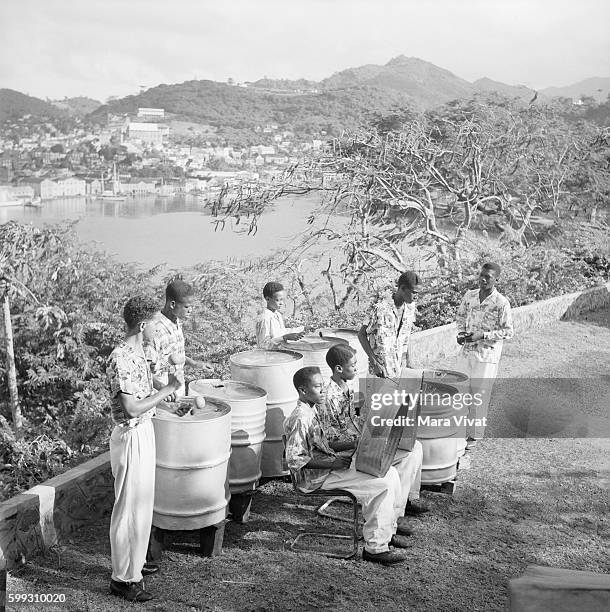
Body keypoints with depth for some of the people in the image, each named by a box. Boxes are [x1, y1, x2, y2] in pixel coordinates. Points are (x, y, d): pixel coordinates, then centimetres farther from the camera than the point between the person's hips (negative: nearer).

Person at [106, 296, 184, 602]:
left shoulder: (137, 351, 7)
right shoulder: (121, 359, -23)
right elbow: (131, 408, -26)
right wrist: (166, 390, -21)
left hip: (144, 432, 10)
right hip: (131, 438, -10)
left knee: (141, 504, 20)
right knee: (129, 509, -1)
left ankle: (134, 561, 36)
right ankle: (123, 578, 10)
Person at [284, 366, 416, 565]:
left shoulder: (313, 410, 11)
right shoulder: (300, 419, -20)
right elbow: (294, 459, -23)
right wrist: (332, 463, -22)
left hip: (329, 464, 10)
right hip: (317, 478, -10)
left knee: (390, 472, 3)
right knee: (382, 485, -19)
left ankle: (388, 530, 11)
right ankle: (375, 547, -12)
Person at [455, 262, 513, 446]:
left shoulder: (501, 303, -13)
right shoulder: (469, 296, 2)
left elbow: (508, 332, -11)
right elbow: (460, 317, 16)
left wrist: (482, 335, -20)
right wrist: (461, 332, -4)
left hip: (487, 356, -5)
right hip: (466, 351, 5)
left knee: (479, 394, 4)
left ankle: (474, 435, 18)